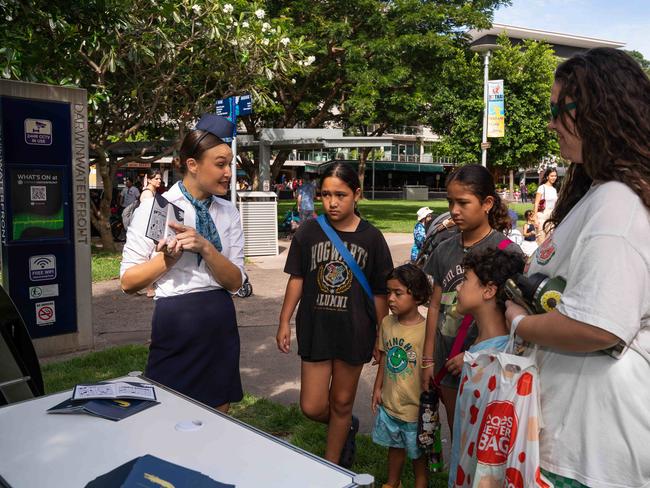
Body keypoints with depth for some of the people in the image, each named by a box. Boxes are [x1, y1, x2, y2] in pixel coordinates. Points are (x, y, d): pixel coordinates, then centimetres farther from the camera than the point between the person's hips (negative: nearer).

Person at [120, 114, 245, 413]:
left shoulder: (228, 213, 4)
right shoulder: (155, 208, -7)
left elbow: (235, 281, -2)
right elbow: (128, 281, -6)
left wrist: (205, 247, -18)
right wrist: (168, 258, -22)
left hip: (221, 323, 4)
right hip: (175, 323, -4)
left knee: (218, 419, 16)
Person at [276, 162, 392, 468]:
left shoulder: (371, 238, -6)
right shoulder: (309, 231, -4)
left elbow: (379, 293, 0)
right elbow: (296, 279, 4)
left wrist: (382, 336, 3)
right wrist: (284, 322, 3)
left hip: (354, 332, -1)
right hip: (315, 329, 1)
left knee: (341, 403, 13)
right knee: (312, 407, 4)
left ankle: (332, 467, 36)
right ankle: (348, 428, 38)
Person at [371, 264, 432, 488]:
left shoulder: (426, 329, -22)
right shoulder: (387, 323, -4)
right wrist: (377, 388, 11)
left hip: (415, 405, -6)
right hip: (390, 402, 6)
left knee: (418, 451, 15)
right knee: (395, 445, 26)